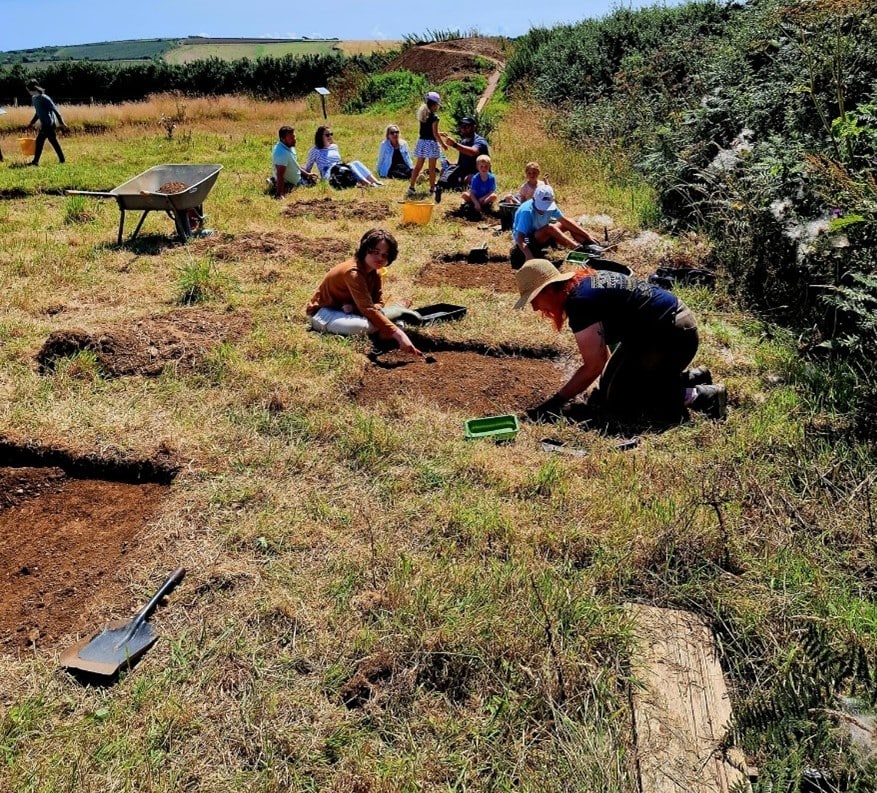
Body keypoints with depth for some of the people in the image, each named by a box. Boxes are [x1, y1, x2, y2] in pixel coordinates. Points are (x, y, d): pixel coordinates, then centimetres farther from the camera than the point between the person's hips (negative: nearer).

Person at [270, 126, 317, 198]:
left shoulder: (289, 146, -7)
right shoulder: (282, 154, -36)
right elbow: (280, 175, -38)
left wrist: (306, 174, 10)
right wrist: (280, 194, -40)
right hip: (290, 184, -9)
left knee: (313, 178, 28)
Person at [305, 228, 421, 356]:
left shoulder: (375, 271, -2)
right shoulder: (353, 272, -29)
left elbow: (378, 303, -5)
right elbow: (368, 309, -36)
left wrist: (356, 307, -28)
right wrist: (398, 334, -42)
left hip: (347, 310, 8)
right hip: (323, 313, -8)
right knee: (368, 325, -32)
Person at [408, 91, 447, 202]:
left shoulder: (422, 115, 7)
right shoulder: (434, 117, -14)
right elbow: (435, 134, -14)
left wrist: (439, 134, 24)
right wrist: (443, 144, -4)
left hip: (421, 142, 6)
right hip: (431, 143, -6)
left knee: (418, 166, 11)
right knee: (432, 168, 3)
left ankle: (411, 187, 8)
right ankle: (432, 189, 9)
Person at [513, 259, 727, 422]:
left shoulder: (579, 302, -24)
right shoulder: (582, 280, 5)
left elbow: (593, 366, -23)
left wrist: (555, 402, -18)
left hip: (672, 337, -10)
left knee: (619, 403, -7)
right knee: (608, 389, 14)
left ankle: (700, 396, -3)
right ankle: (693, 378, 18)